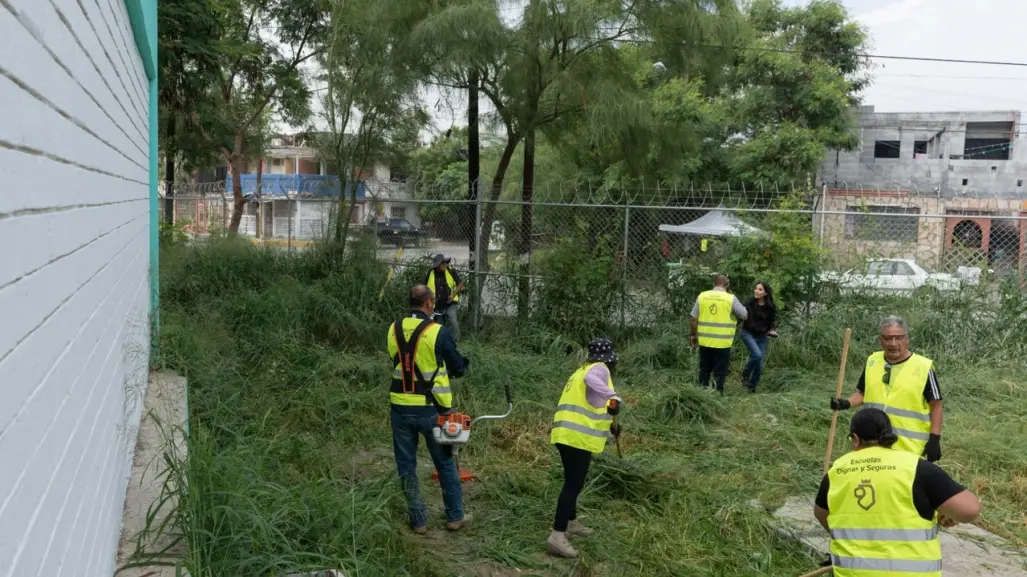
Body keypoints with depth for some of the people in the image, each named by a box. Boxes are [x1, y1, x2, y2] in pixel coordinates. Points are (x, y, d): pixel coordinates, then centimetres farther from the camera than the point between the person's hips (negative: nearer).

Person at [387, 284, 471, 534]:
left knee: (406, 466, 13)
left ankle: (418, 520, 19)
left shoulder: (394, 329, 0)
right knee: (445, 464, 14)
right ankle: (455, 516, 24)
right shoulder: (438, 332, -14)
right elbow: (458, 368, -4)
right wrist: (463, 363, 19)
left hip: (401, 408, 3)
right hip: (430, 409, -3)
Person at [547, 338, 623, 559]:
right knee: (573, 484, -10)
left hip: (566, 433, 10)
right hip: (578, 437, -10)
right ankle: (557, 536, -13)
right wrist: (613, 397, -37)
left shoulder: (582, 369, 24)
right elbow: (591, 380, -29)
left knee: (574, 481, 23)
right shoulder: (599, 368, -3)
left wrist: (609, 426, 33)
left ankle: (571, 522, 38)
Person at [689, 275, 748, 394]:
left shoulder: (702, 296, 1)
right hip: (723, 343, -3)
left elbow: (694, 319, 3)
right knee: (720, 373, 6)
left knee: (704, 370, 16)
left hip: (705, 341, 3)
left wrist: (693, 335, 14)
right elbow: (745, 316, -2)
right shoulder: (731, 298, -7)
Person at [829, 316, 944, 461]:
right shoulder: (872, 361, 5)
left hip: (908, 448, -4)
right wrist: (846, 403, -4)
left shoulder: (923, 367, -9)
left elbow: (936, 405, -4)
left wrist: (935, 438, -9)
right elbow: (862, 393, 16)